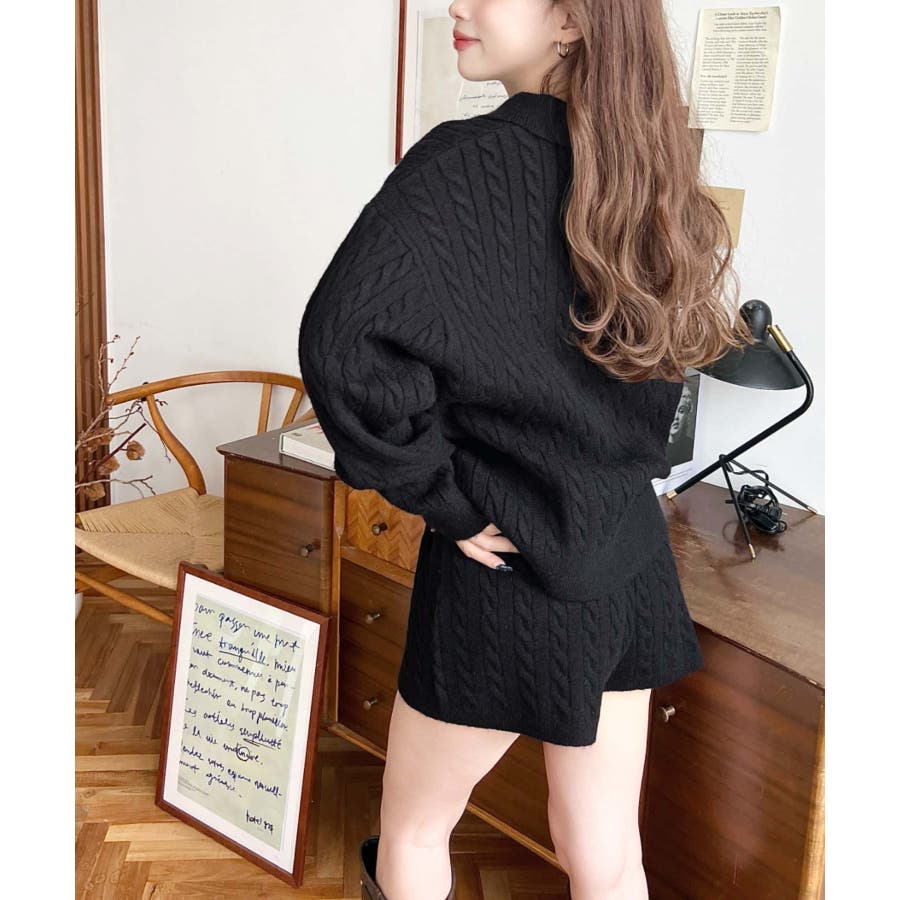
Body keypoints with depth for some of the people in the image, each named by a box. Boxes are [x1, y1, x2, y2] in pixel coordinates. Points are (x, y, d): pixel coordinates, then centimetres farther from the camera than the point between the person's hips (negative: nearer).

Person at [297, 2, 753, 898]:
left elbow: (343, 340, -30)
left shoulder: (465, 163, -18)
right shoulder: (649, 171, 3)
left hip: (508, 565, -6)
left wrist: (442, 497, -18)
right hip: (629, 563, 7)